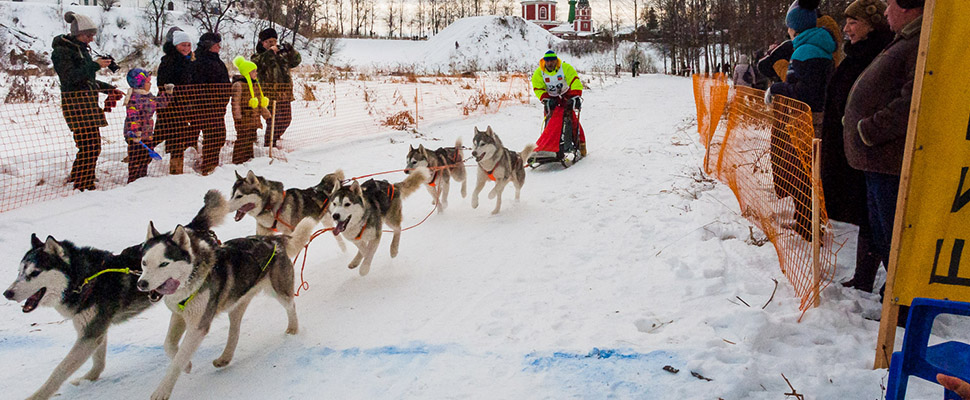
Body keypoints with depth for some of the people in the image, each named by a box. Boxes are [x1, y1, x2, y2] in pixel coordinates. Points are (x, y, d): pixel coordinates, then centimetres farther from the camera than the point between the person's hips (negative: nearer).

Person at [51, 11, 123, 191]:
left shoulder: (81, 48, 19)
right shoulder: (62, 50, -8)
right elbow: (69, 77, -20)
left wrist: (108, 88, 20)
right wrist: (95, 65, -20)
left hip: (88, 101, 9)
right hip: (75, 101, -9)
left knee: (94, 145, 8)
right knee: (89, 146, -12)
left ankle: (75, 179, 21)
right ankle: (83, 187, -6)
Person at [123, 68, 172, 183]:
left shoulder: (148, 96, 12)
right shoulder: (134, 97, -17)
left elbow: (160, 103, 28)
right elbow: (132, 116, -24)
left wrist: (167, 93, 20)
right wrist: (135, 132, -31)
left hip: (147, 134, 9)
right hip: (137, 135, -9)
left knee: (146, 158, 16)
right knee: (136, 160, -3)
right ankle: (133, 181, 4)